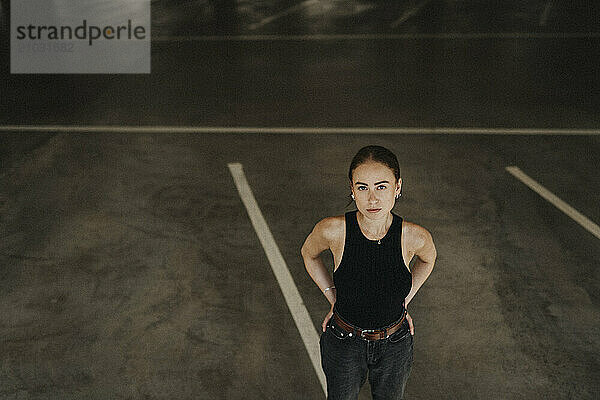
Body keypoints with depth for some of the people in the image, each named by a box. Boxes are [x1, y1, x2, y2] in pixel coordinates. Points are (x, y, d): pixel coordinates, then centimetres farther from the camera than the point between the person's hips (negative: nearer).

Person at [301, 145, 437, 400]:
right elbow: (309, 253, 0)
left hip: (394, 347, 1)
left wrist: (404, 302, 1)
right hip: (343, 344, -1)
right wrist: (334, 299, -2)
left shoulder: (414, 237, -23)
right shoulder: (332, 230, -24)